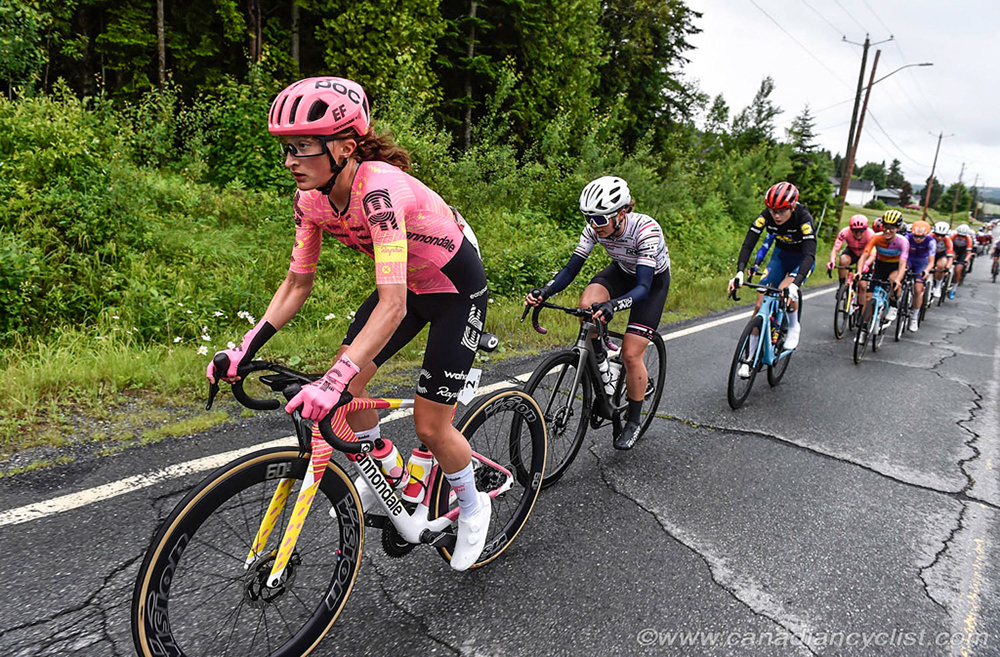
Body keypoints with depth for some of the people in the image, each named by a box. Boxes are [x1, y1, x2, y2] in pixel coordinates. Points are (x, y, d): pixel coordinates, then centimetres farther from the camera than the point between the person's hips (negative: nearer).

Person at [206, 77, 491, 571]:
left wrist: (334, 379, -49)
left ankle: (473, 506, 26)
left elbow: (392, 306, -41)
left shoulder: (378, 188, -34)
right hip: (408, 284, 7)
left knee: (430, 426, -4)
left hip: (457, 289, -7)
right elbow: (297, 283, -3)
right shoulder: (312, 198, -11)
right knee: (348, 383, -3)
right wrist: (245, 350, -10)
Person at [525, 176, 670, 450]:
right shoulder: (595, 228, -22)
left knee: (631, 354, -11)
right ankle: (598, 358, -1)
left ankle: (633, 422, 11)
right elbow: (572, 268, -20)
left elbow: (643, 286, -41)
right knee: (588, 304, -30)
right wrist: (544, 292, -37)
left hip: (653, 281, -4)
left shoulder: (646, 229, -36)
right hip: (621, 272, 4)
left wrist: (613, 305, -59)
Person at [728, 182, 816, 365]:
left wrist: (794, 284, -56)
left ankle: (794, 326, 1)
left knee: (785, 291, -32)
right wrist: (739, 272, -44)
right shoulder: (766, 215, -24)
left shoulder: (804, 218, -32)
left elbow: (809, 255, -41)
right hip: (781, 255, 3)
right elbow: (748, 244, -28)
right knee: (761, 302, -8)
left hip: (802, 259, -3)